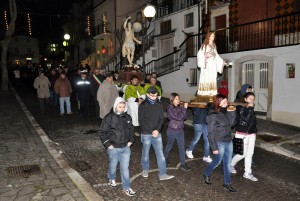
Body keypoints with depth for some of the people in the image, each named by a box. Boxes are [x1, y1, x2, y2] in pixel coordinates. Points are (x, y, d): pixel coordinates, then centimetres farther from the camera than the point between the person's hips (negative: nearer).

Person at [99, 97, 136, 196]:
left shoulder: (128, 117, 2)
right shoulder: (109, 118, -12)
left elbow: (131, 130, 18)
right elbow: (102, 132, -8)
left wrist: (131, 140, 8)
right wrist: (108, 144, -10)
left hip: (125, 148, 3)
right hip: (114, 148, -3)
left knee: (125, 168, 5)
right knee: (113, 165, 17)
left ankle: (126, 188, 15)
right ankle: (112, 179, 46)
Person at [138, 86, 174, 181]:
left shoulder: (159, 105, 3)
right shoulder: (142, 106, -7)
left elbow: (161, 119, 3)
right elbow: (141, 121, -9)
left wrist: (157, 130, -13)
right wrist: (151, 131, -15)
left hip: (157, 133, 3)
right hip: (146, 134, -2)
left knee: (160, 153, 1)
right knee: (145, 152, 12)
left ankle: (162, 174, 7)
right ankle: (145, 170, 34)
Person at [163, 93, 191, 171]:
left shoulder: (179, 107, 1)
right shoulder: (169, 108, -17)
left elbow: (185, 117, 0)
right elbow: (178, 117, -25)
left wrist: (184, 108, -14)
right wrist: (184, 108, -22)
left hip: (180, 130, 5)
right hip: (172, 131, -5)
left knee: (182, 147, 5)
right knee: (169, 146, 15)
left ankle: (183, 164, 13)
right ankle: (164, 159, 38)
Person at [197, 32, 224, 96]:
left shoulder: (214, 46, 20)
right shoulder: (204, 45, 0)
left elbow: (216, 55, 23)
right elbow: (200, 54, -9)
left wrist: (222, 61, 17)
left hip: (213, 65, 6)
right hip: (207, 65, -6)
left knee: (213, 78, 0)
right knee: (206, 78, -11)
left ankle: (212, 93, -1)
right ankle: (204, 93, -12)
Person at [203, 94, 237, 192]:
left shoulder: (226, 113, 2)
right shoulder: (213, 116, -17)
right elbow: (211, 133, -15)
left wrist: (232, 113, -5)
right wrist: (214, 147, -15)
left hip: (229, 142, 6)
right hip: (219, 143, -6)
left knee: (227, 163, 13)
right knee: (216, 162, 9)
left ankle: (227, 183, 26)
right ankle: (206, 174, 36)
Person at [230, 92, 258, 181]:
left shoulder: (251, 108, 8)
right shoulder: (240, 108, -15)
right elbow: (245, 120, -26)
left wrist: (254, 131, 18)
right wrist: (250, 108, -25)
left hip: (251, 134, 7)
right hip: (242, 134, -7)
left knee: (250, 154, 10)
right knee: (243, 154, -1)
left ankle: (247, 173, 20)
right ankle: (231, 164, 25)